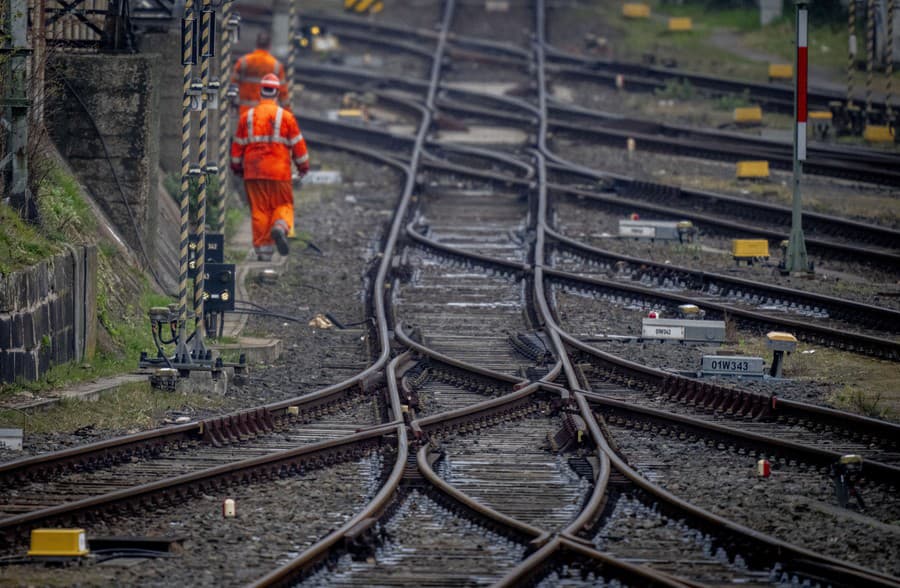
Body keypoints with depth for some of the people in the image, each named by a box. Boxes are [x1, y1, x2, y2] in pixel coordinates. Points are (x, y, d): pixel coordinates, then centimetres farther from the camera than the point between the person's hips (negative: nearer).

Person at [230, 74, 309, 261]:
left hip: (253, 172, 2)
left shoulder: (247, 117, 5)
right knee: (283, 205, 8)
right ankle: (280, 227, -24)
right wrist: (303, 166, 14)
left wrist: (237, 167, 23)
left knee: (259, 210, 7)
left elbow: (238, 145, 10)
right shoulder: (285, 116, -2)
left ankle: (262, 249, 4)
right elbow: (297, 144, 1)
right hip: (279, 172, -2)